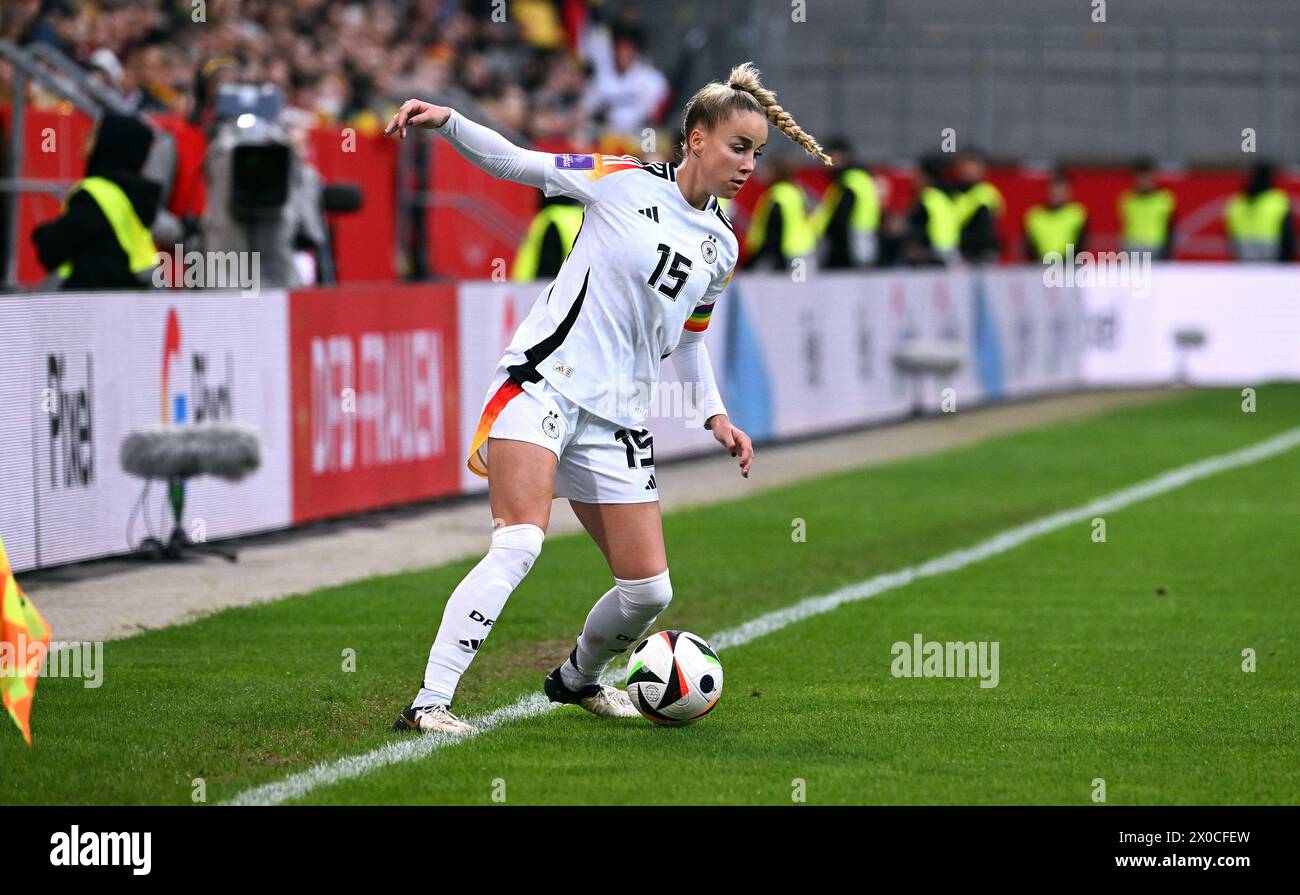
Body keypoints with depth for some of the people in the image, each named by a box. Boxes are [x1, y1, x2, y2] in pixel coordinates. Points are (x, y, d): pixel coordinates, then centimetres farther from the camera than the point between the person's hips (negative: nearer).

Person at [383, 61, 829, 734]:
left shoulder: (721, 247, 13)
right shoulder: (624, 182, -3)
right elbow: (513, 162, -1)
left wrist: (714, 414, 15)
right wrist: (446, 121, -15)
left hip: (616, 416, 6)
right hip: (545, 381, -6)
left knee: (648, 590, 5)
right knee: (519, 545, -26)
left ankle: (578, 679, 36)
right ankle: (427, 704, -26)